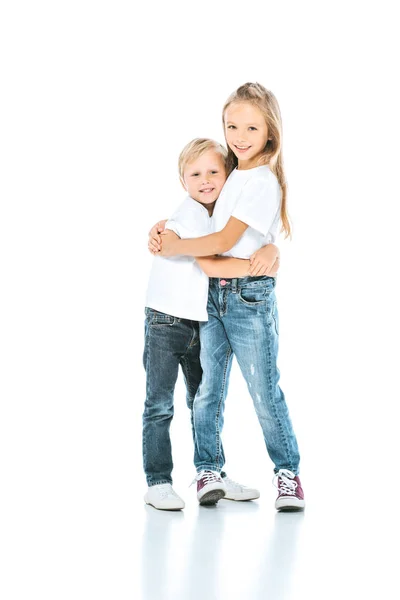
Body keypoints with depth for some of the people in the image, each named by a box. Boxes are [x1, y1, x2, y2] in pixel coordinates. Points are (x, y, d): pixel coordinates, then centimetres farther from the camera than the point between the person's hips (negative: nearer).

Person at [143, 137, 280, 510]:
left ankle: (213, 478, 23)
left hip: (199, 322, 8)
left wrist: (269, 250, -5)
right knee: (160, 406, -2)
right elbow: (210, 266, -23)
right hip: (166, 321, -8)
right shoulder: (188, 214, -15)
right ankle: (158, 482, 3)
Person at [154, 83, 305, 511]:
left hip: (249, 297, -6)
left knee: (264, 391, 0)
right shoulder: (231, 174, 12)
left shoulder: (263, 182, -12)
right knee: (207, 390, 5)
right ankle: (208, 469, 15)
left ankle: (287, 471, 12)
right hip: (212, 292, 7)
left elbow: (224, 241, -17)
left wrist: (176, 247, -8)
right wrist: (167, 228, 6)